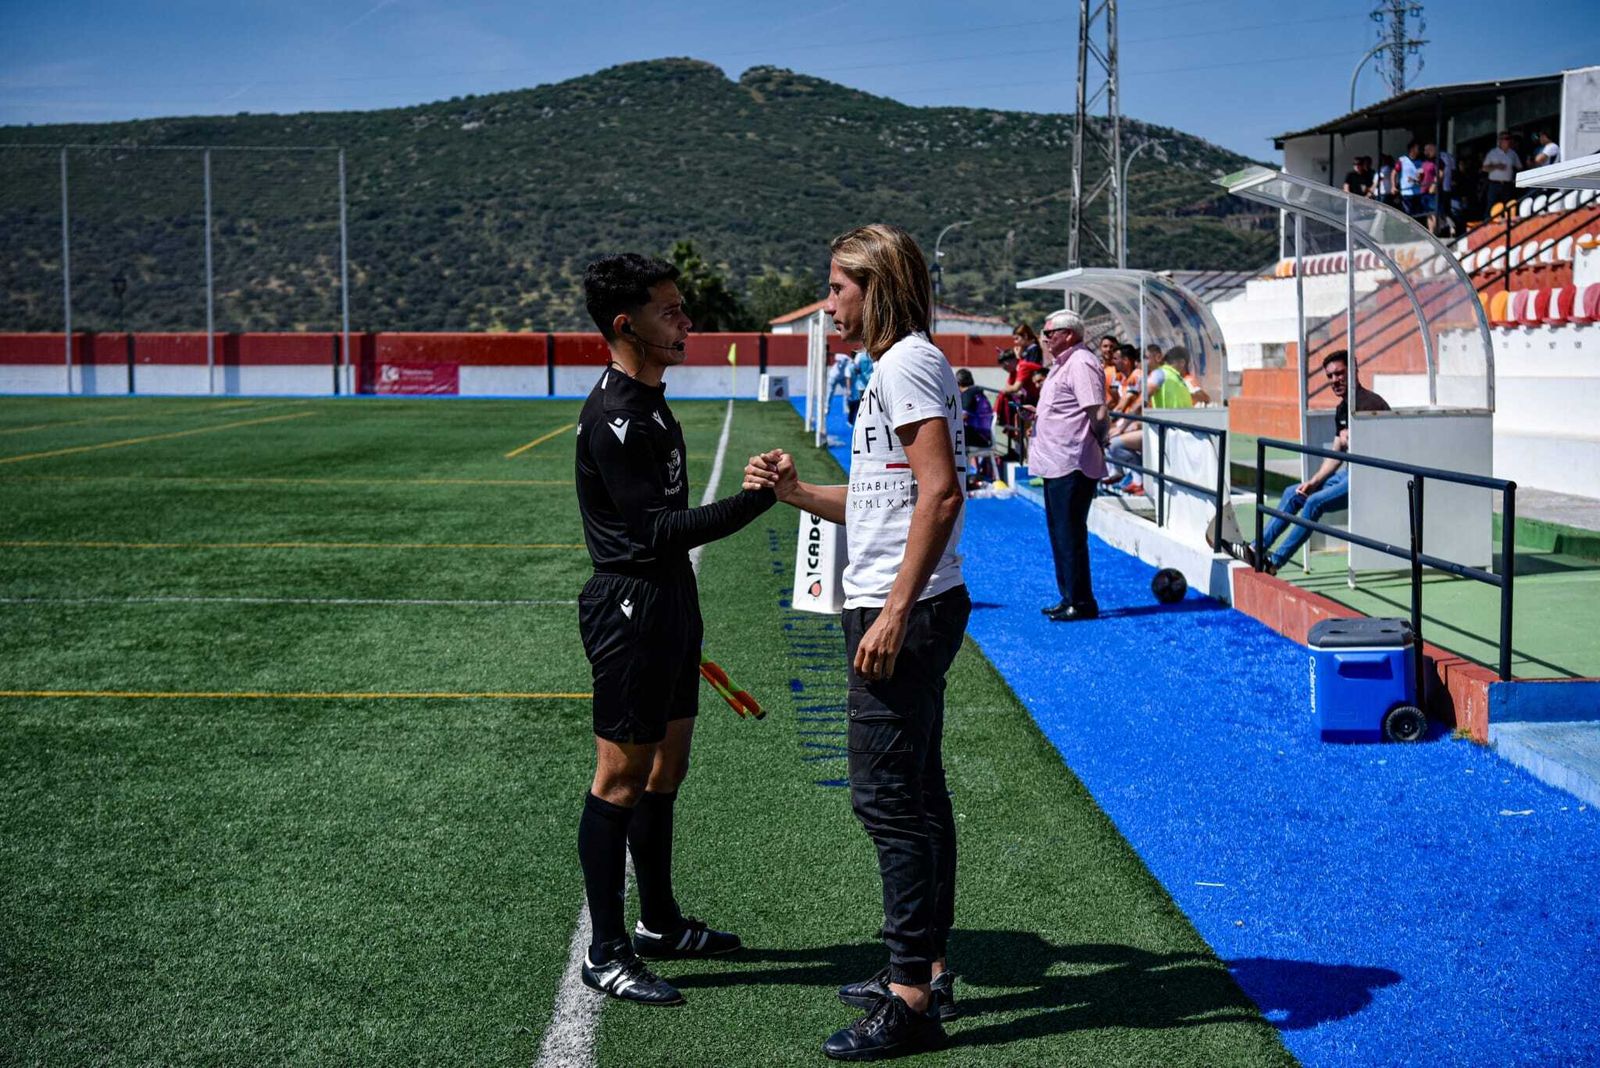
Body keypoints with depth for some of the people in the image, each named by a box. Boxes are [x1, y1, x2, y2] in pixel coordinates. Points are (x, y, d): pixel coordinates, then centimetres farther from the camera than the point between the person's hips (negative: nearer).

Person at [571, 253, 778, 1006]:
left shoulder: (647, 402, 13)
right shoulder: (613, 420, -19)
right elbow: (661, 530, -23)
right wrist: (756, 499, -28)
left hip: (667, 604, 10)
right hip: (630, 611, -10)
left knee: (666, 770, 16)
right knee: (622, 778, -3)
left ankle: (660, 923, 29)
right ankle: (607, 952, 5)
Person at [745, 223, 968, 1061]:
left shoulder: (909, 364, -13)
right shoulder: (896, 369, 19)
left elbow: (940, 494, -22)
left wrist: (894, 613, -24)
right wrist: (795, 491, 8)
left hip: (903, 613, -11)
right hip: (899, 610, 11)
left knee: (887, 797, -8)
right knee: (915, 793, 15)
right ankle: (928, 970, 24)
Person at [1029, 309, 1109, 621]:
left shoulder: (1081, 363, -16)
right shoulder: (1062, 364, 17)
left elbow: (1098, 414, -21)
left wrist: (1093, 443, -7)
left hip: (1071, 466, -11)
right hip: (1056, 464, 11)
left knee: (1070, 534, -6)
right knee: (1060, 533, 15)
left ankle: (1081, 603, 0)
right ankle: (1070, 598, 24)